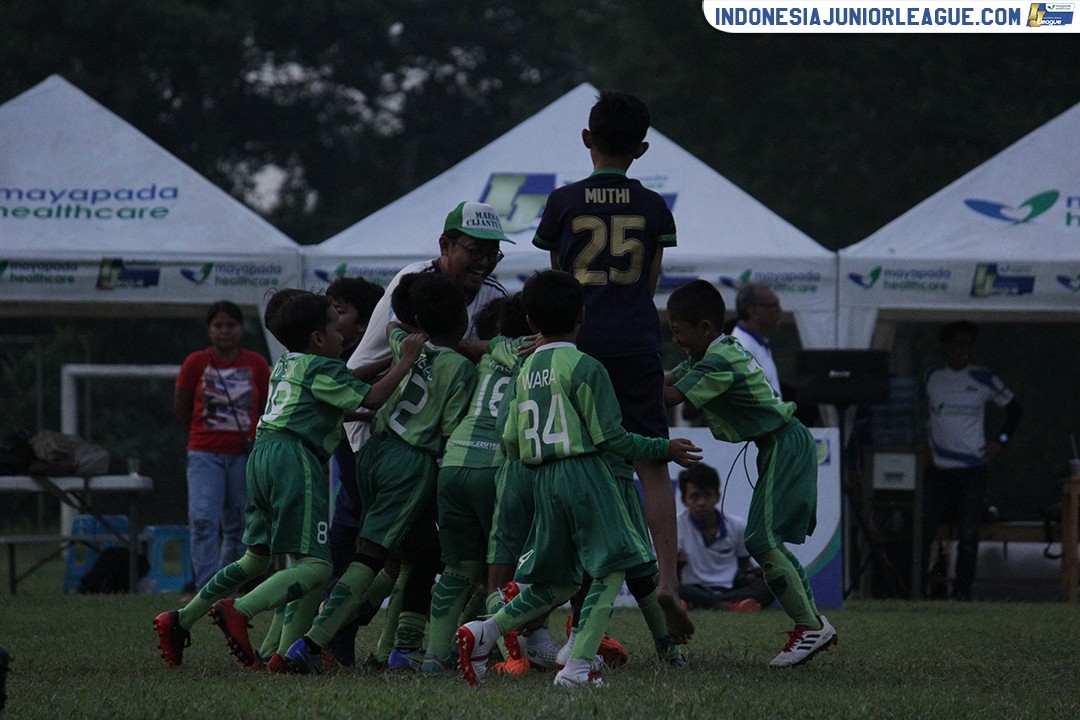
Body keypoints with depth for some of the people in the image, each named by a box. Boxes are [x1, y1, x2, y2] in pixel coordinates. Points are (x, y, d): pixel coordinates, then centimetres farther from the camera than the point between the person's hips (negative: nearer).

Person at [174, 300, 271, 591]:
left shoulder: (256, 365, 4)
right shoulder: (196, 363, 0)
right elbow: (180, 408, 7)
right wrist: (208, 427, 8)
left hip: (245, 455, 2)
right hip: (205, 455, -2)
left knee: (238, 526, 6)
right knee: (203, 520, -17)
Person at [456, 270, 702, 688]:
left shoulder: (524, 373, 11)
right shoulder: (585, 368, -7)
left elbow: (510, 443, 10)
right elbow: (609, 437, -10)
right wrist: (664, 449, 1)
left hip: (542, 481, 7)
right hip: (584, 473, -7)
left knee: (560, 582, 15)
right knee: (610, 570, -2)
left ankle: (485, 631, 1)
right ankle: (579, 665, -12)